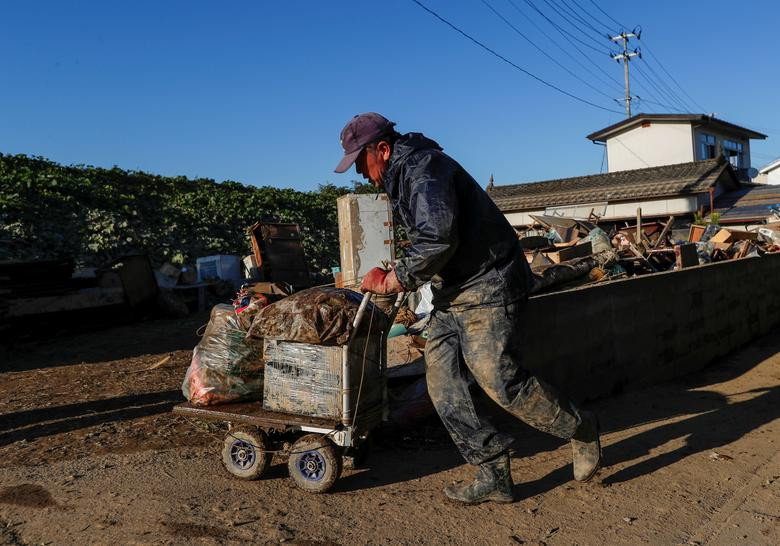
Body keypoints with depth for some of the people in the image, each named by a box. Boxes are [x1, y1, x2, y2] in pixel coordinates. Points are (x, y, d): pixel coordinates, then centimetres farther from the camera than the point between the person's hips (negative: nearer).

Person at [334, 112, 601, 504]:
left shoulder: (425, 168, -15)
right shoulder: (402, 175, 18)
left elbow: (438, 239, -29)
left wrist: (394, 279, -18)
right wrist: (402, 274, 13)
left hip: (488, 287, -10)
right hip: (453, 294, 10)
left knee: (502, 381, -10)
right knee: (442, 380, 3)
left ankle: (581, 431, 15)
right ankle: (493, 476, 10)